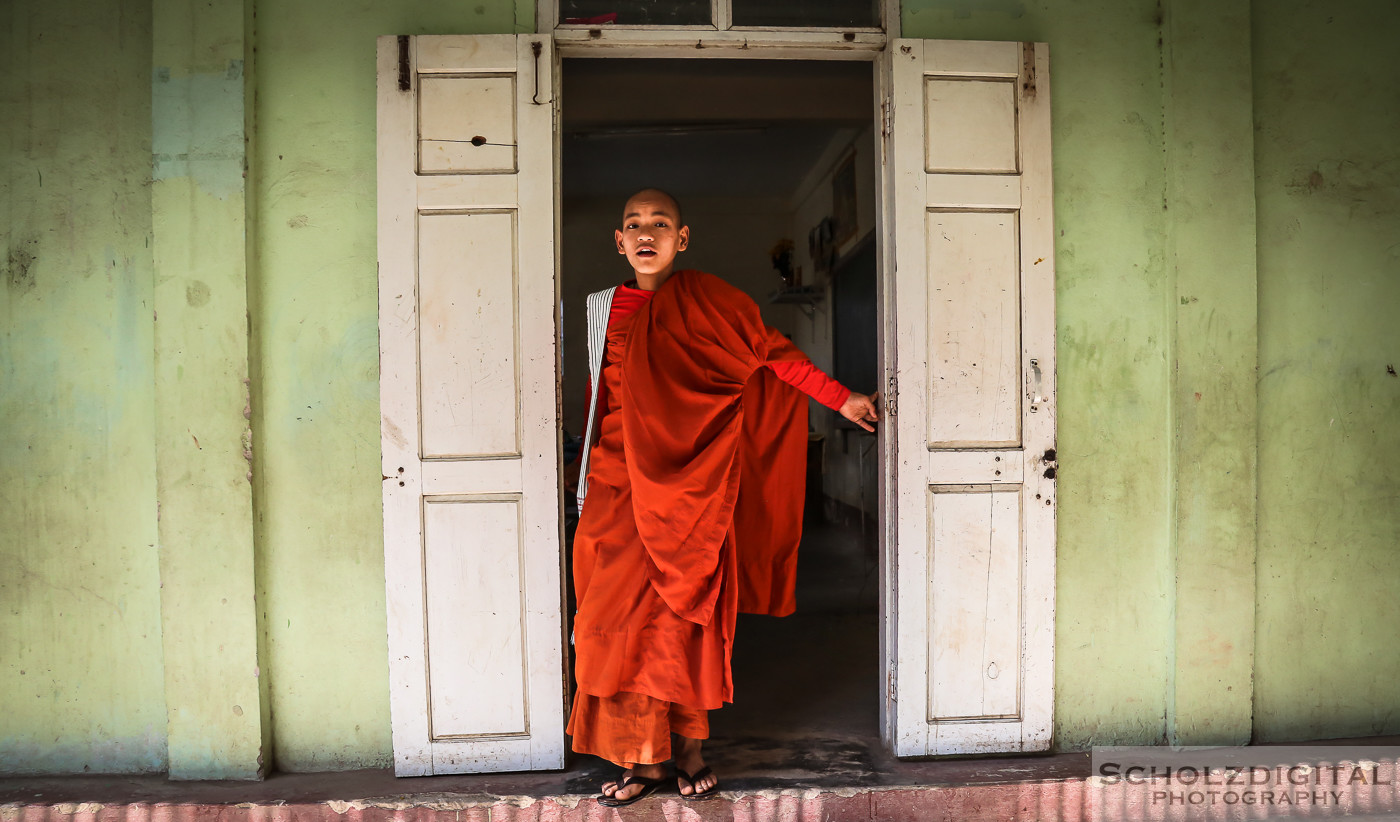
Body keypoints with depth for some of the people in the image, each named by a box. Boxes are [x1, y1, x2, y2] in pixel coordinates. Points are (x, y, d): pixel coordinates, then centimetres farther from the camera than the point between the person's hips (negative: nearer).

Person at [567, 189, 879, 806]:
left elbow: (775, 353, 1)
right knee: (623, 617, -1)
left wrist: (842, 399, -2)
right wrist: (592, 471, 19)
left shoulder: (706, 299, 1)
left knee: (687, 616, 1)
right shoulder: (604, 307, 11)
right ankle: (644, 757, 10)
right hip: (623, 488, 3)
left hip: (691, 486, -2)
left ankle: (688, 747, 17)